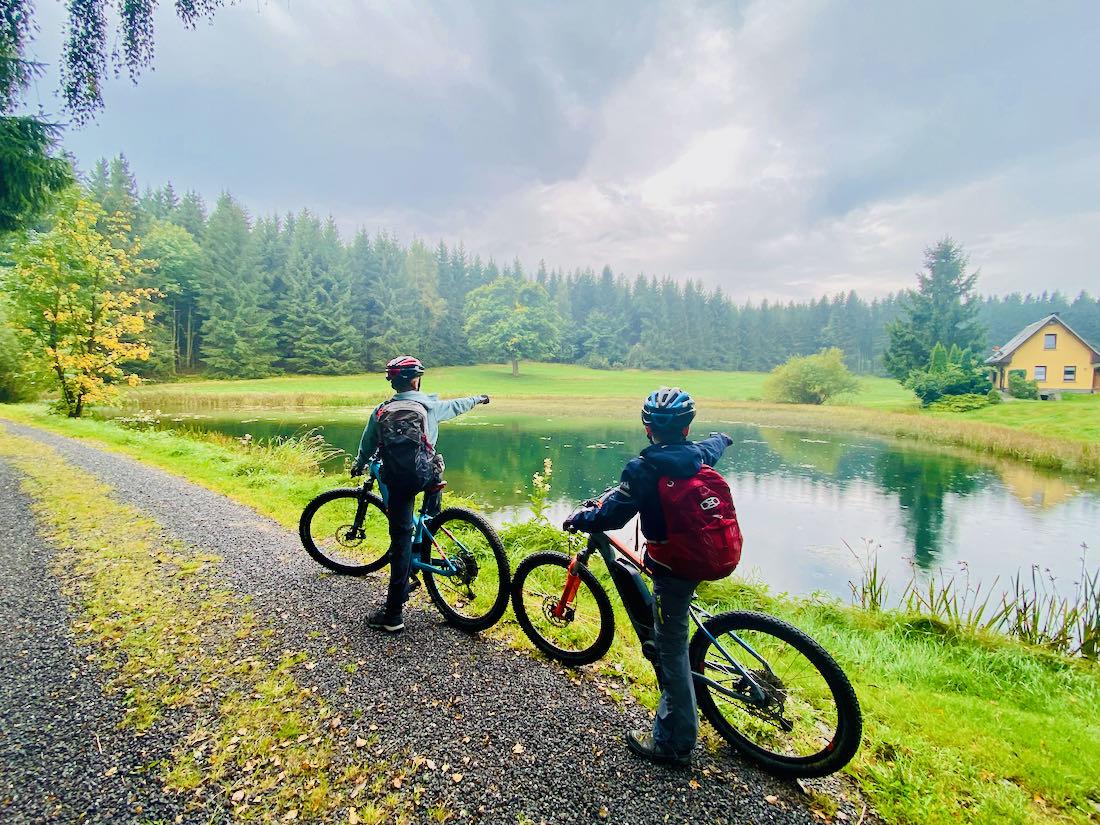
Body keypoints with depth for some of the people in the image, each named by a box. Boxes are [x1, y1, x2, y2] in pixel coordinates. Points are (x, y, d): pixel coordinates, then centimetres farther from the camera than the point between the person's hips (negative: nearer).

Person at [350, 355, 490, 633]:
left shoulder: (381, 410, 3)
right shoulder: (431, 405, 2)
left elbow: (367, 445, 14)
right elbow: (457, 405, 22)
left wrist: (358, 466, 36)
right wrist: (478, 399, 43)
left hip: (396, 480, 0)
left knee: (401, 538, 1)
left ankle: (393, 614, 3)